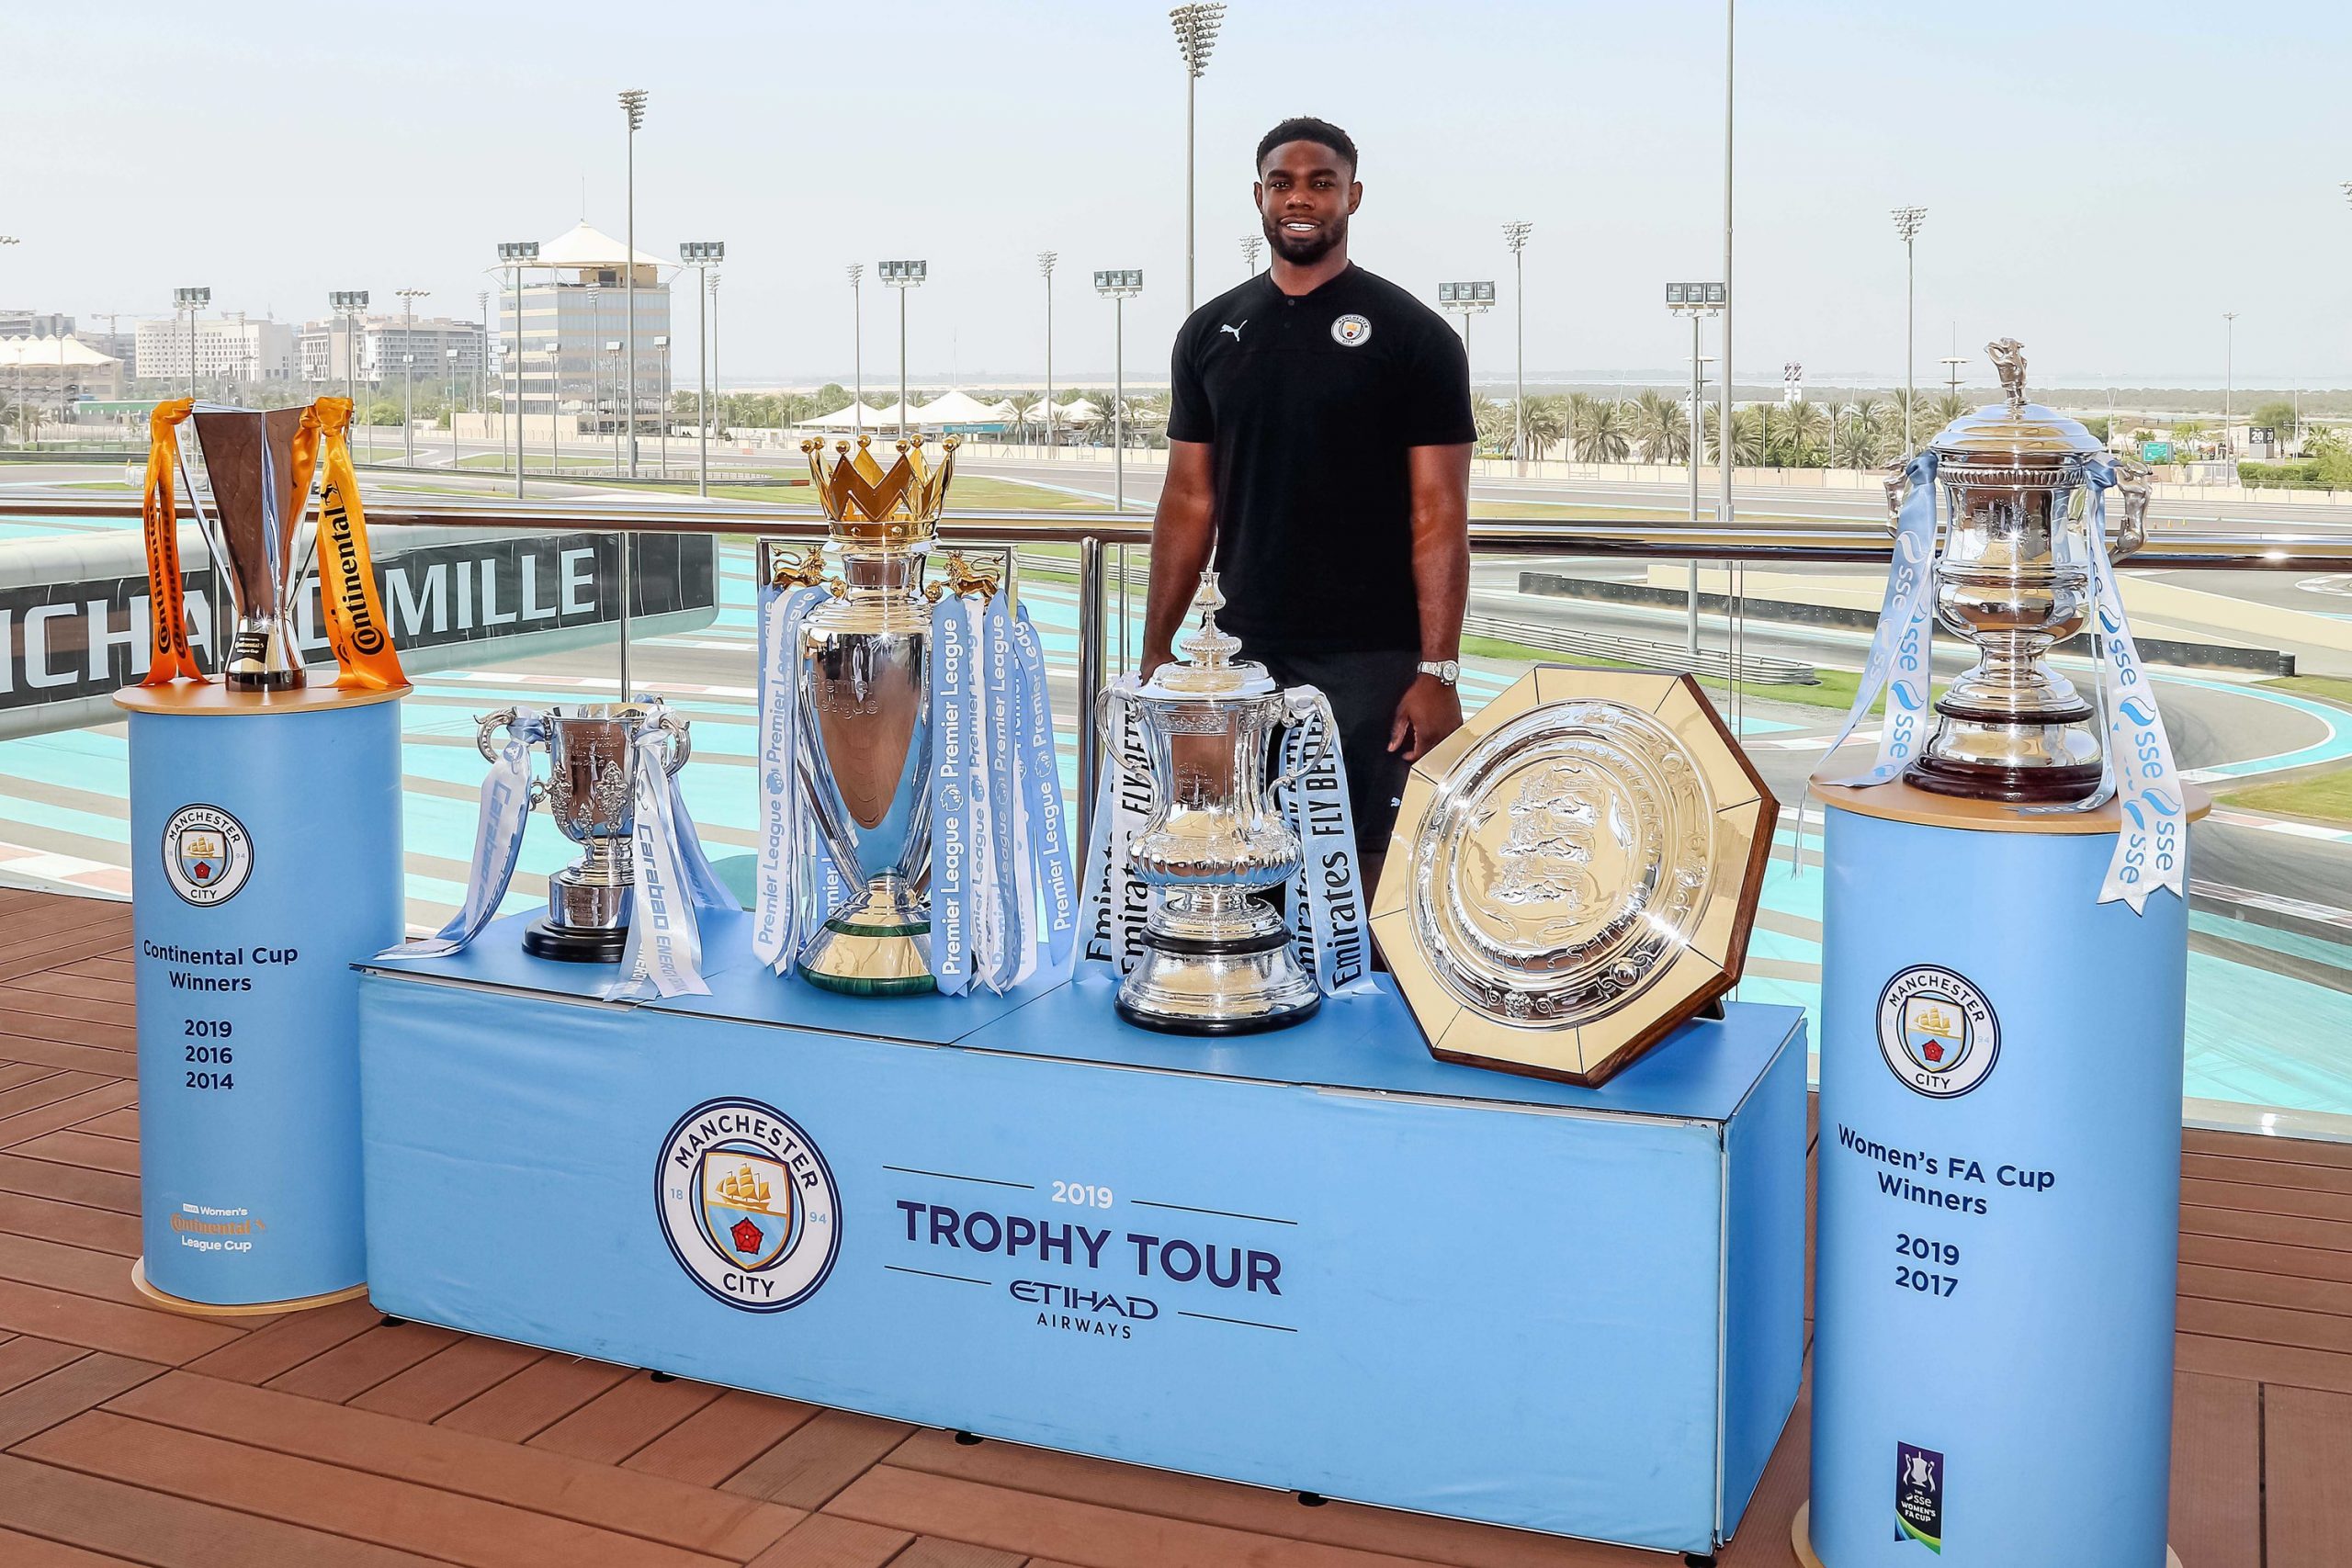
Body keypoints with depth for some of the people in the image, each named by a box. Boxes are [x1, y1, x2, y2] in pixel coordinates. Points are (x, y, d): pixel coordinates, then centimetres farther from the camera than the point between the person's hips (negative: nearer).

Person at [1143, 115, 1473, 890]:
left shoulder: (1412, 336, -2)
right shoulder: (1211, 332, 9)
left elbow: (1439, 514, -6)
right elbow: (1190, 500, 12)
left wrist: (1438, 672, -13)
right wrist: (1156, 648, 8)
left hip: (1368, 659, -3)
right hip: (1245, 651, 4)